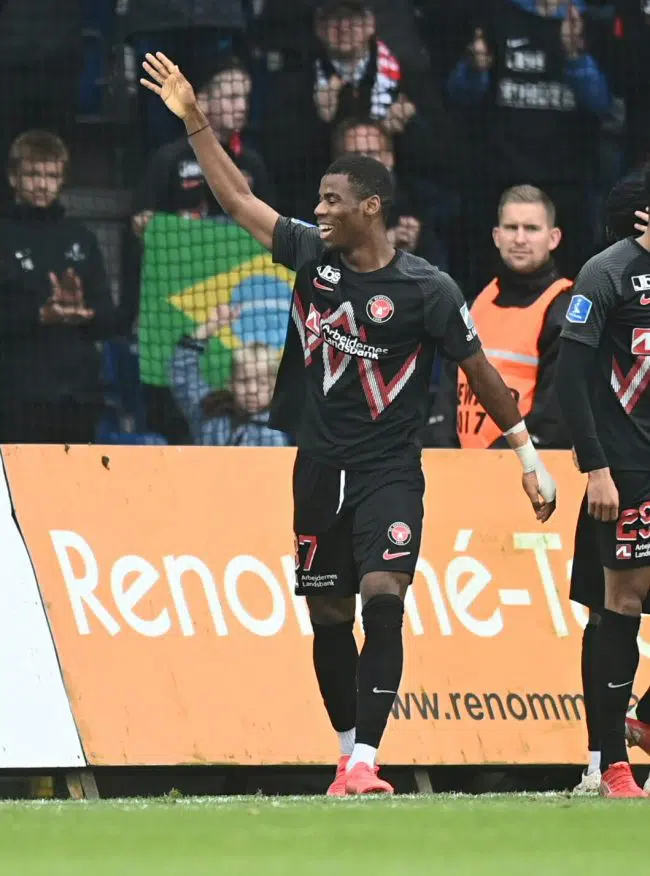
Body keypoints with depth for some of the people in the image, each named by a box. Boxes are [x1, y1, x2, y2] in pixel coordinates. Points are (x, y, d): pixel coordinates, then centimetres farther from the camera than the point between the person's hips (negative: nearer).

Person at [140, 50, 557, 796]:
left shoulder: (426, 289, -11)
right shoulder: (311, 254, 2)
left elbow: (480, 371, -2)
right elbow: (237, 198, 9)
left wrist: (528, 453, 1)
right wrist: (195, 121, 5)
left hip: (389, 473, -5)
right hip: (320, 467, 5)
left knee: (382, 603, -19)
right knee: (328, 616, 8)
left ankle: (366, 762, -24)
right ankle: (347, 756, 20)